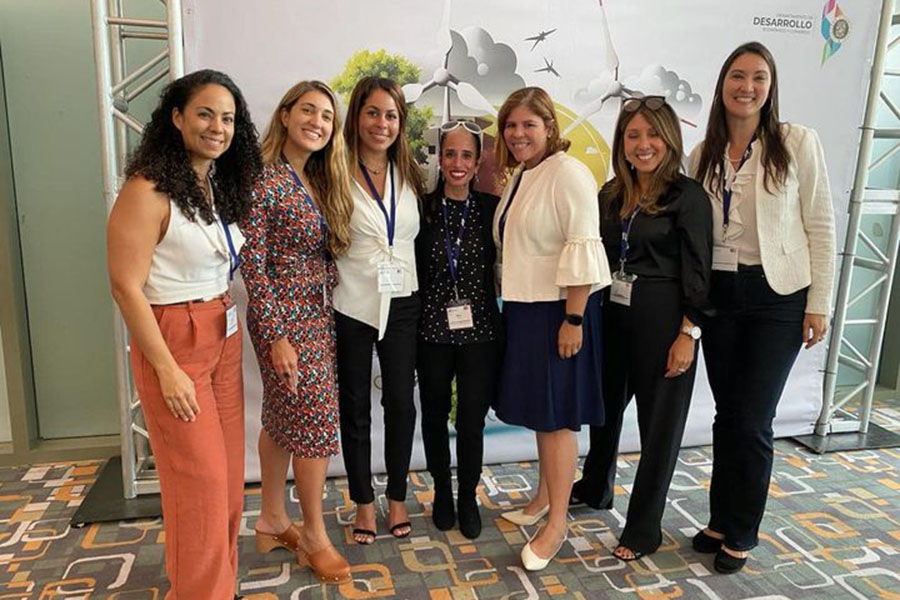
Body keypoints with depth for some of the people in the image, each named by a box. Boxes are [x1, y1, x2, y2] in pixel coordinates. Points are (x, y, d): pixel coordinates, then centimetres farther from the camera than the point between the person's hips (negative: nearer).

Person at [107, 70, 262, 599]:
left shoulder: (221, 185, 9)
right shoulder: (148, 191, -15)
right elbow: (126, 287, -17)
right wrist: (167, 369, -18)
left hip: (224, 338, 7)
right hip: (173, 342, -7)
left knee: (229, 473, 14)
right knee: (201, 481, 1)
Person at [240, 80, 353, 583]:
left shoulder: (320, 181, 10)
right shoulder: (264, 180, -14)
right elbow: (252, 264, -16)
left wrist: (331, 311, 9)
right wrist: (276, 336, -18)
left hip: (320, 316, 8)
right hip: (286, 319, -8)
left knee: (282, 420, 17)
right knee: (315, 424, 0)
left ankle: (273, 520, 32)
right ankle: (315, 536, 18)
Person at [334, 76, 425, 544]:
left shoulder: (409, 175, 8)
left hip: (401, 303, 4)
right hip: (351, 306, -3)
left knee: (400, 402, 10)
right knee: (355, 406, 9)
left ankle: (397, 497, 29)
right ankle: (364, 502, 27)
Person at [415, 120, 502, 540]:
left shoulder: (492, 208, 1)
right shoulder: (422, 208, 0)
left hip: (479, 329, 0)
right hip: (432, 328, 1)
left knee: (472, 420, 2)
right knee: (435, 415, 13)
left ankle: (468, 497, 26)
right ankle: (442, 492, 35)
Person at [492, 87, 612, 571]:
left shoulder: (567, 173, -13)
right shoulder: (518, 177, 12)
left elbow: (582, 250, -19)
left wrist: (573, 320, -22)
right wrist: (508, 302, 15)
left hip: (559, 309, -8)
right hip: (524, 308, 8)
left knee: (556, 414, -2)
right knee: (539, 409, 17)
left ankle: (556, 526, 10)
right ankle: (545, 496, 33)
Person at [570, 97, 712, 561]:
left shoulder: (688, 196, -8)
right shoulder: (611, 194, 8)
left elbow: (697, 272, -11)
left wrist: (688, 333, -15)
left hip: (662, 319, -6)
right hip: (613, 314, 6)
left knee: (660, 418, 5)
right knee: (605, 404, 20)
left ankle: (644, 528, 20)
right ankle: (595, 488, 44)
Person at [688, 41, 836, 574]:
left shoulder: (798, 142, -4)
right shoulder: (703, 154, 6)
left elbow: (821, 227, -3)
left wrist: (819, 303, -6)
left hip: (778, 296, -3)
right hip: (719, 294, 3)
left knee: (753, 420, 0)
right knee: (727, 413, 12)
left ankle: (742, 534, 20)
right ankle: (721, 520, 28)